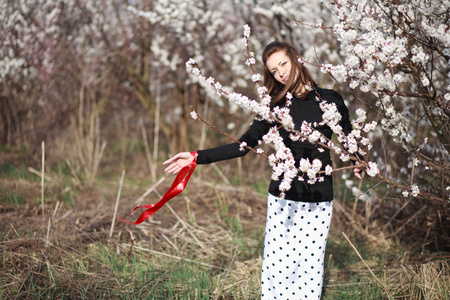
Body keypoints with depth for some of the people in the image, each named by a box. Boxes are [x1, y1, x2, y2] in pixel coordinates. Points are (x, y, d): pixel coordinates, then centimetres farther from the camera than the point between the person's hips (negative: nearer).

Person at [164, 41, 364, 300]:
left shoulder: (330, 100, 2)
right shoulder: (275, 107, 4)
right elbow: (243, 145, 1)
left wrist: (357, 165, -1)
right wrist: (197, 157, -5)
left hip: (319, 200, 0)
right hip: (283, 196, 1)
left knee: (310, 264, 2)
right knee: (278, 262, -1)